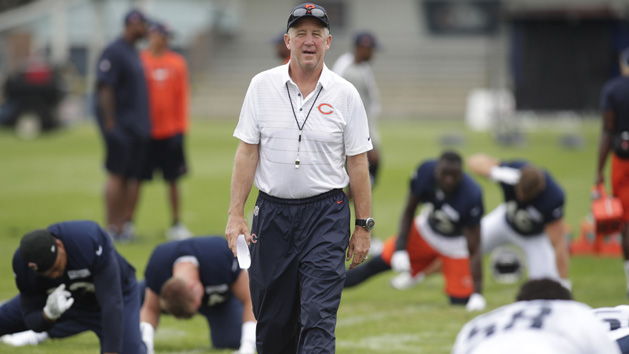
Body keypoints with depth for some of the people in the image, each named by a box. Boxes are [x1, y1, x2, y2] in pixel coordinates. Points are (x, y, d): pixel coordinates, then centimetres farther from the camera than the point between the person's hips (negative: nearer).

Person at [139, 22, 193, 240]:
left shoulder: (177, 63, 6)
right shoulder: (140, 61, 0)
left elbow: (182, 97, 6)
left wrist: (181, 128, -1)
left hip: (171, 130, 2)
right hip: (145, 132, -2)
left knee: (173, 180, 4)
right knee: (138, 179, 1)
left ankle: (176, 225, 11)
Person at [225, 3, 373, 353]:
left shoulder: (345, 94, -1)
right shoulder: (262, 85, 3)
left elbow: (358, 164, 2)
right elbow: (247, 153, 4)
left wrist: (363, 227, -1)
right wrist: (236, 215, -2)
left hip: (326, 214, -2)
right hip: (272, 212, 2)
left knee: (318, 319, -11)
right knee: (272, 319, 8)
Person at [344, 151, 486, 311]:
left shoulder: (471, 196, -37)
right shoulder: (426, 171, -28)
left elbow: (474, 249, -28)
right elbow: (409, 210, -7)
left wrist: (477, 294, -30)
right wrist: (400, 248, -12)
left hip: (455, 243, -2)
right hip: (426, 230, 2)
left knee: (460, 301, -7)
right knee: (379, 263, 5)